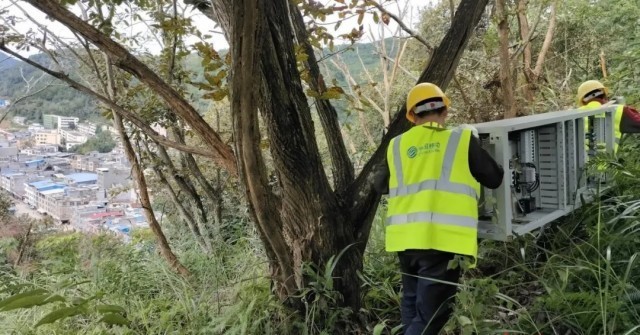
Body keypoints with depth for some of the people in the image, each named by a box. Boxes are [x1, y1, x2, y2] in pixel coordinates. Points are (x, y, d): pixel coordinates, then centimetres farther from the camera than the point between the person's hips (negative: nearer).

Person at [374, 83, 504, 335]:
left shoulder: (397, 146, 11)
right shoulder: (462, 139, 3)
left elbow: (380, 186, 25)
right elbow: (495, 179, 12)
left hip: (406, 238, 4)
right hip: (445, 238, -4)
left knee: (412, 306, 21)